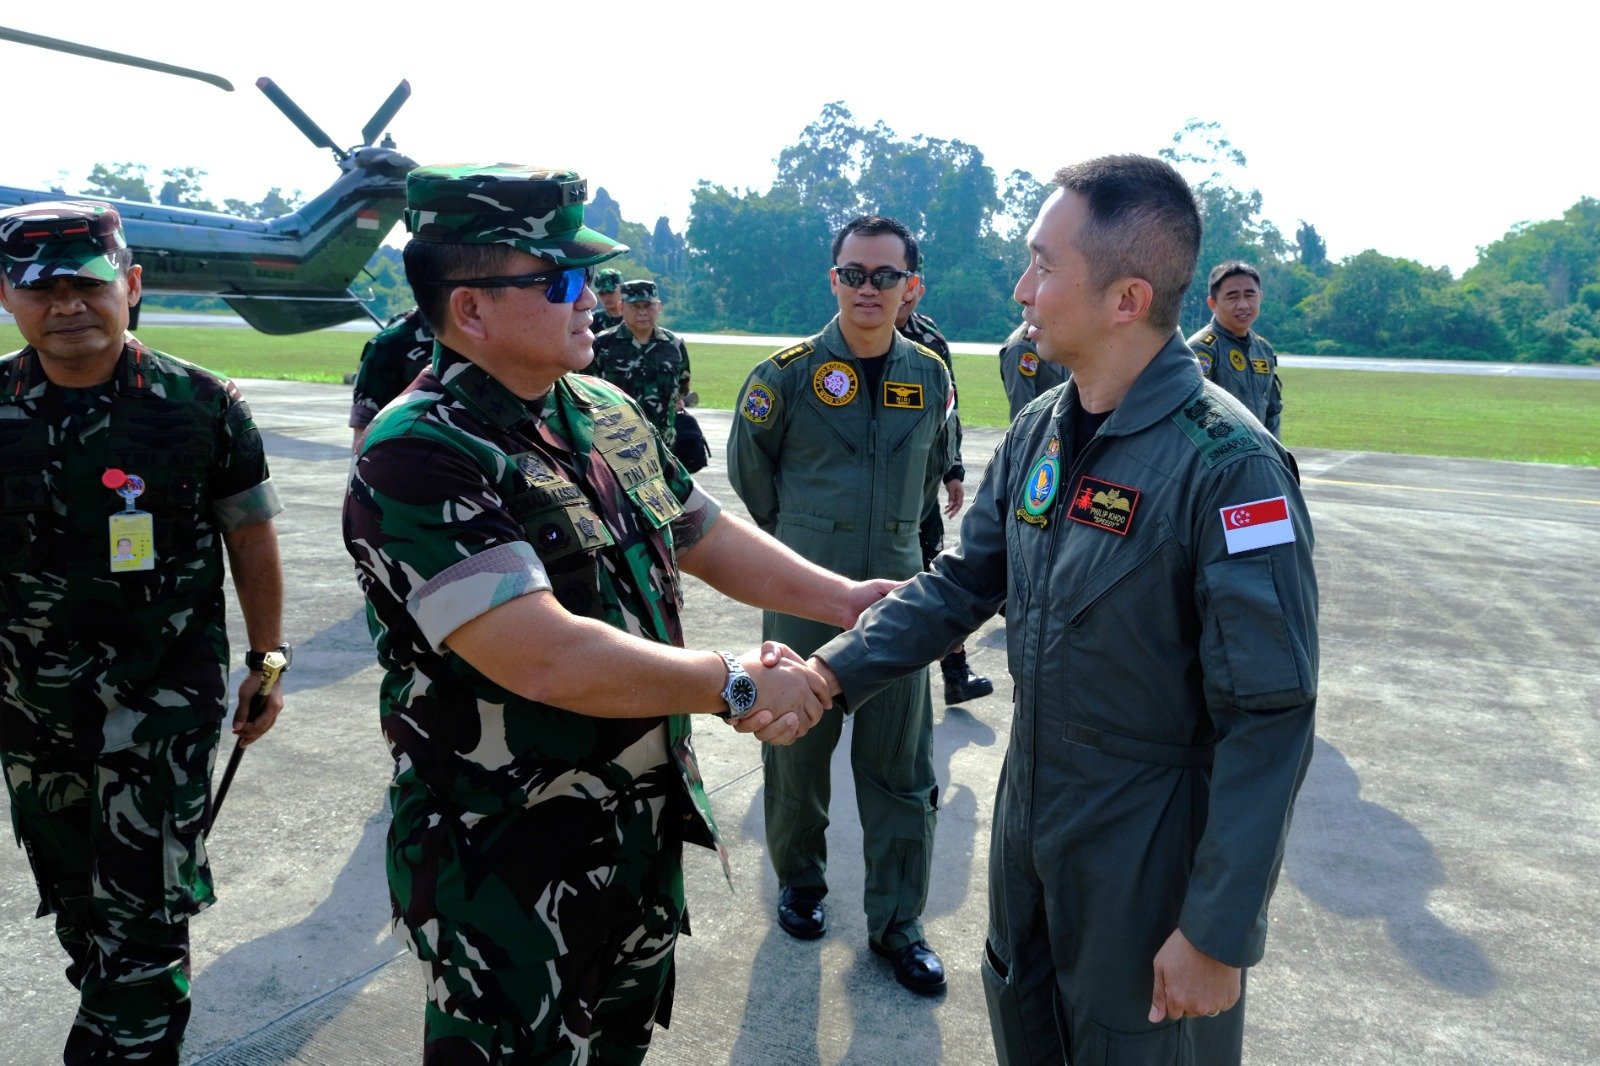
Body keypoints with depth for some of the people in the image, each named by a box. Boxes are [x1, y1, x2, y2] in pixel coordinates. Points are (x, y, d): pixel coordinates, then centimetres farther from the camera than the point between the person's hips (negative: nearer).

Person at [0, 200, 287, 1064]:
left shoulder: (202, 406, -10)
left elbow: (250, 540, -1)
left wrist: (266, 661, 2)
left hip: (164, 698, -4)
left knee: (141, 911, -1)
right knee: (73, 901, 21)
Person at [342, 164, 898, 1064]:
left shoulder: (610, 414, 3)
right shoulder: (418, 461, -24)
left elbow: (706, 533, 13)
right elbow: (545, 658, -32)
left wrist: (842, 597, 3)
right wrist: (737, 685, -23)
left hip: (648, 833, 8)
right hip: (509, 874, -8)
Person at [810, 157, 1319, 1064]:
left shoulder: (1227, 465, -25)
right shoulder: (1041, 430, -2)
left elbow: (1271, 719, -23)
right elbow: (965, 579, 6)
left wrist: (1218, 935, -21)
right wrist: (832, 672, -6)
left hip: (1150, 866, -6)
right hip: (1031, 824, 7)